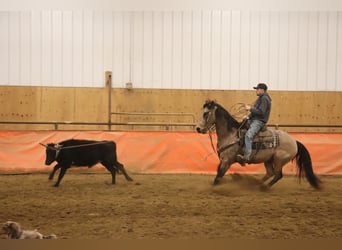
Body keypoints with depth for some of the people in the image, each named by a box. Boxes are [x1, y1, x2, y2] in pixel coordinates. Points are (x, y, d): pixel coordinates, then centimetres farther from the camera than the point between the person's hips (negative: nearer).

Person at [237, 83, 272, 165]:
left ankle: (247, 157, -40)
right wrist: (250, 108, 9)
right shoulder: (261, 98, 19)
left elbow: (261, 112, -21)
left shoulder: (265, 99, -12)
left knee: (248, 135, -31)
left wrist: (250, 109, -16)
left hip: (259, 121, -11)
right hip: (253, 119, 11)